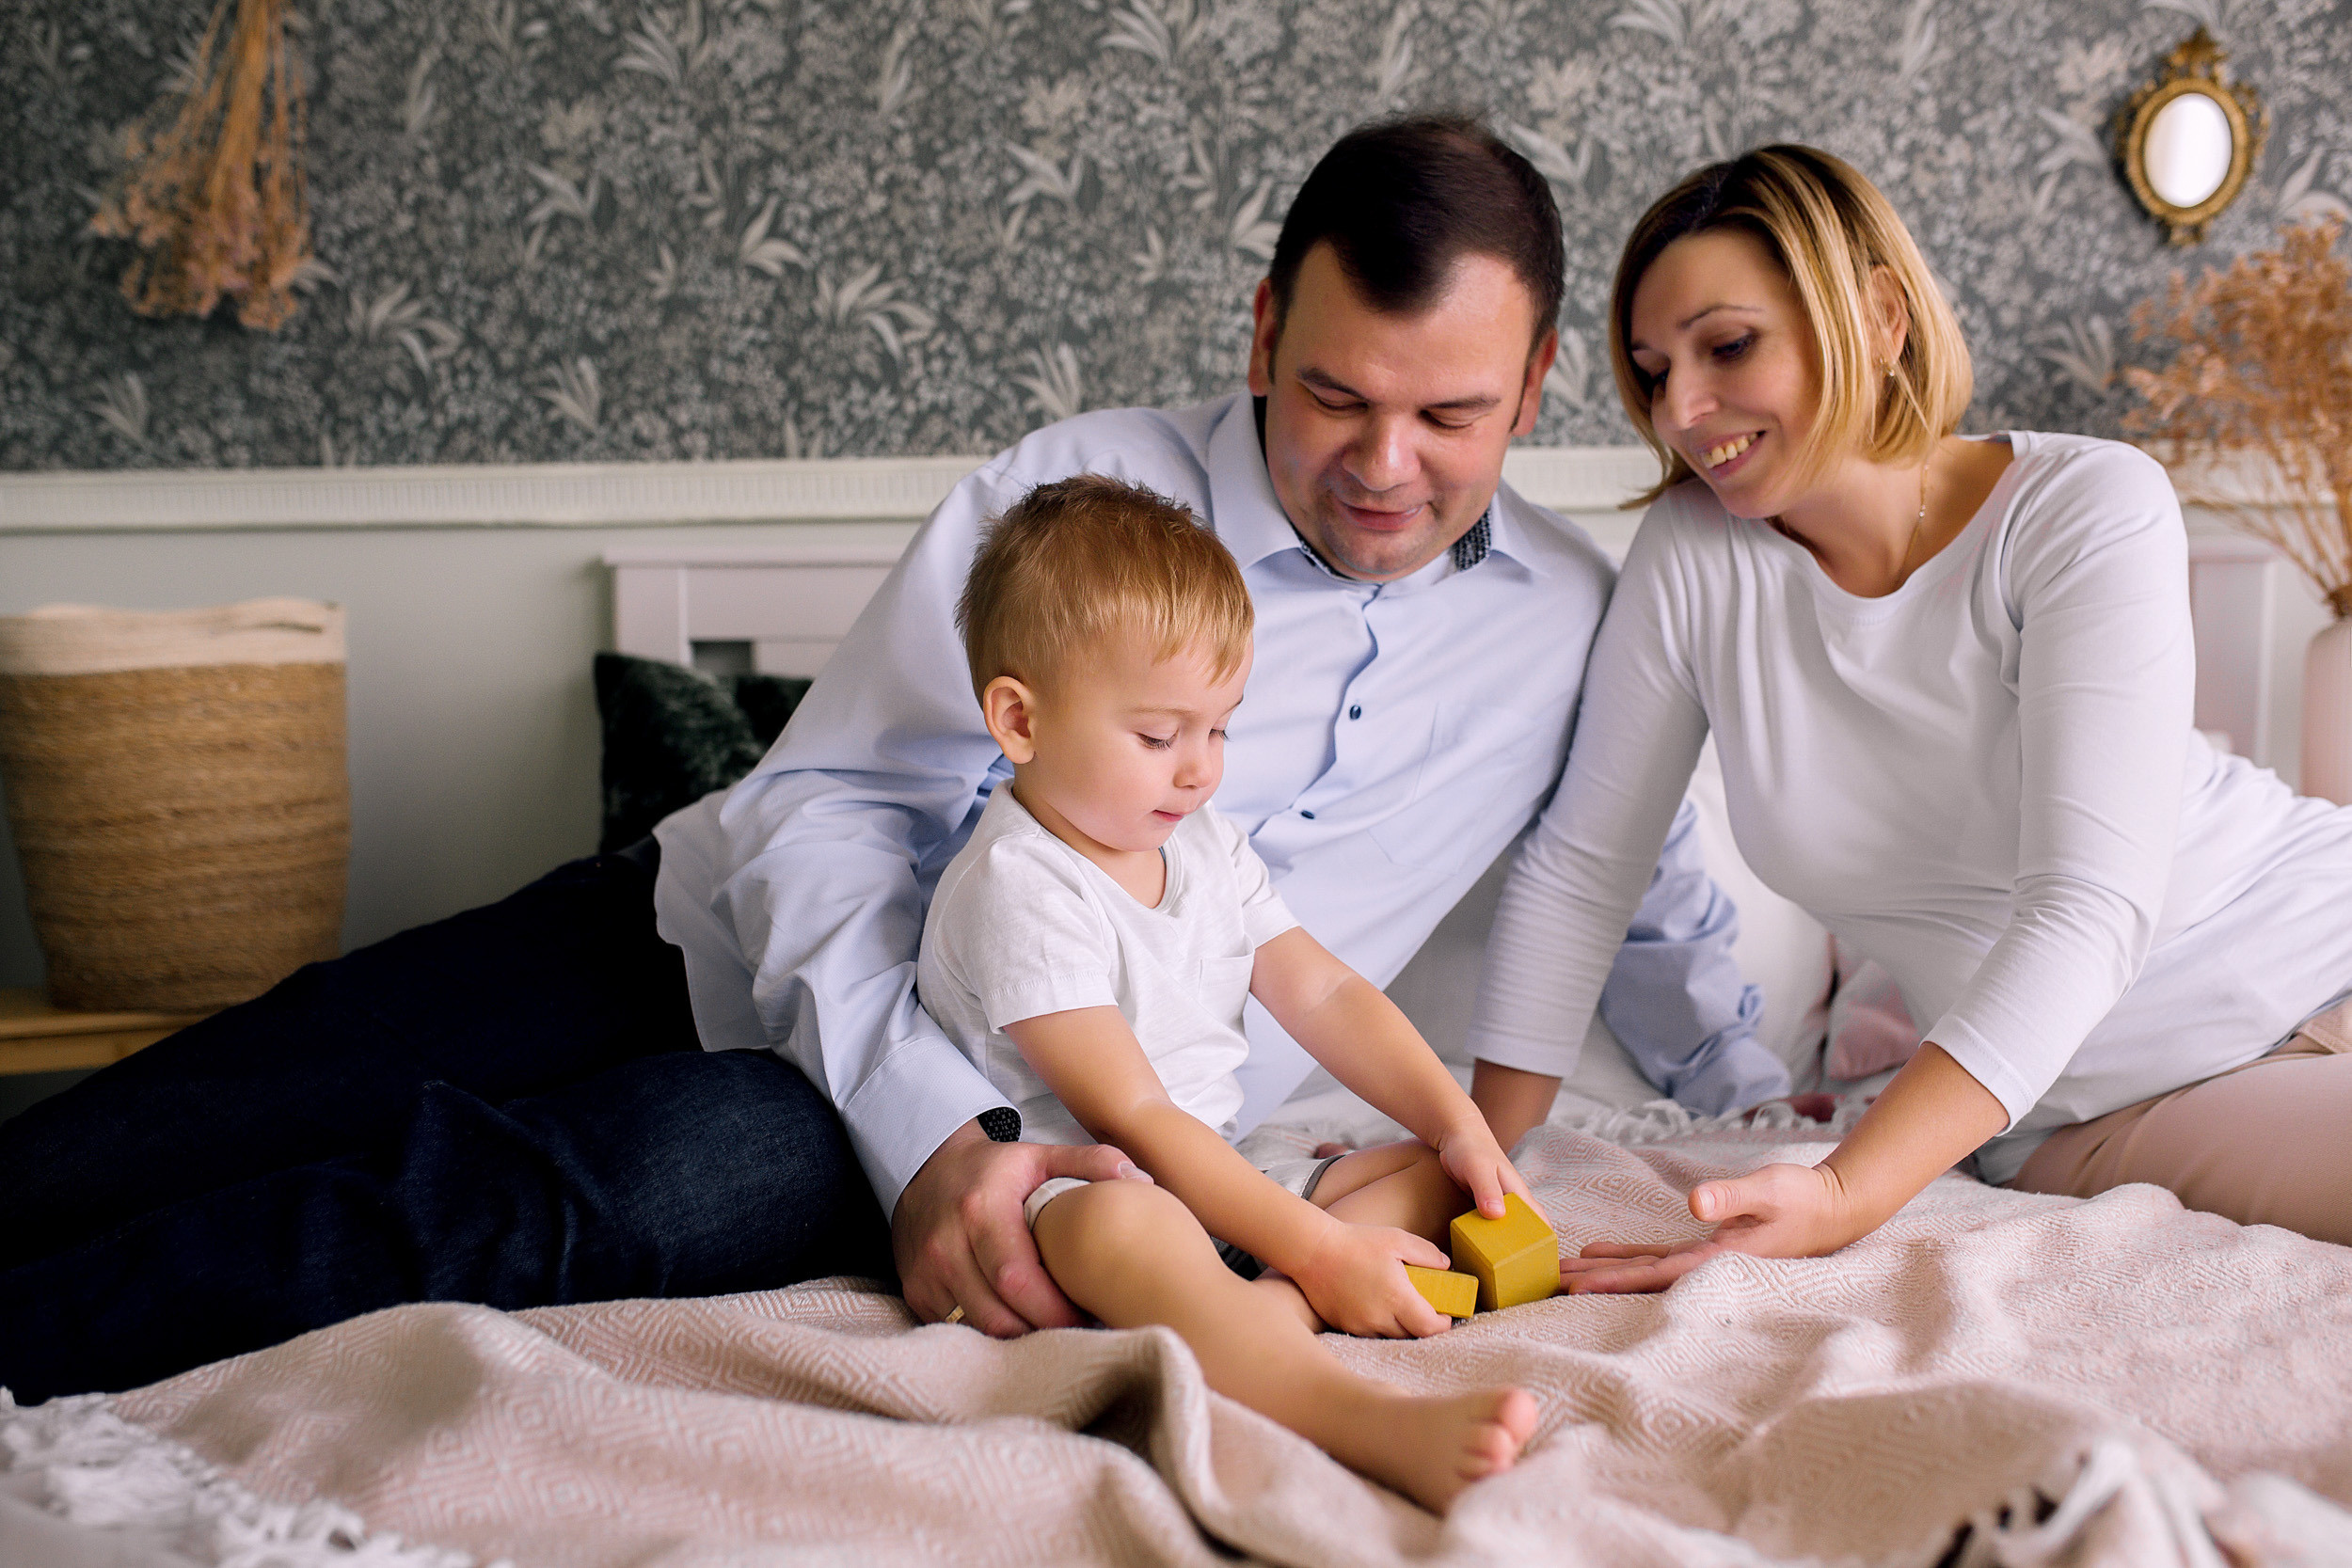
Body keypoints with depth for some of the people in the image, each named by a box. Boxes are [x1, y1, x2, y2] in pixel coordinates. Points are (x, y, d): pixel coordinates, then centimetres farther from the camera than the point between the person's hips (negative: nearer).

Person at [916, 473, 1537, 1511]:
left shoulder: (1205, 848, 11)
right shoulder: (1018, 891, -18)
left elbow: (1322, 993, 12)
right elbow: (1132, 1119, -23)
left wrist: (1459, 1125, -3)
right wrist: (1316, 1248, -25)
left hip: (1217, 1183, 10)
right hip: (1059, 1192, -9)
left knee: (1431, 1173, 0)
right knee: (1120, 1220, -41)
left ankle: (1258, 1319, -31)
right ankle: (1381, 1425, -65)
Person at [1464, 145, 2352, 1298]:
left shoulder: (2088, 506, -14)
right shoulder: (1695, 554, -6)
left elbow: (2090, 904, -25)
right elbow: (1577, 870, 2)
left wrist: (1845, 1195, -36)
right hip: (2083, 1109, 0)